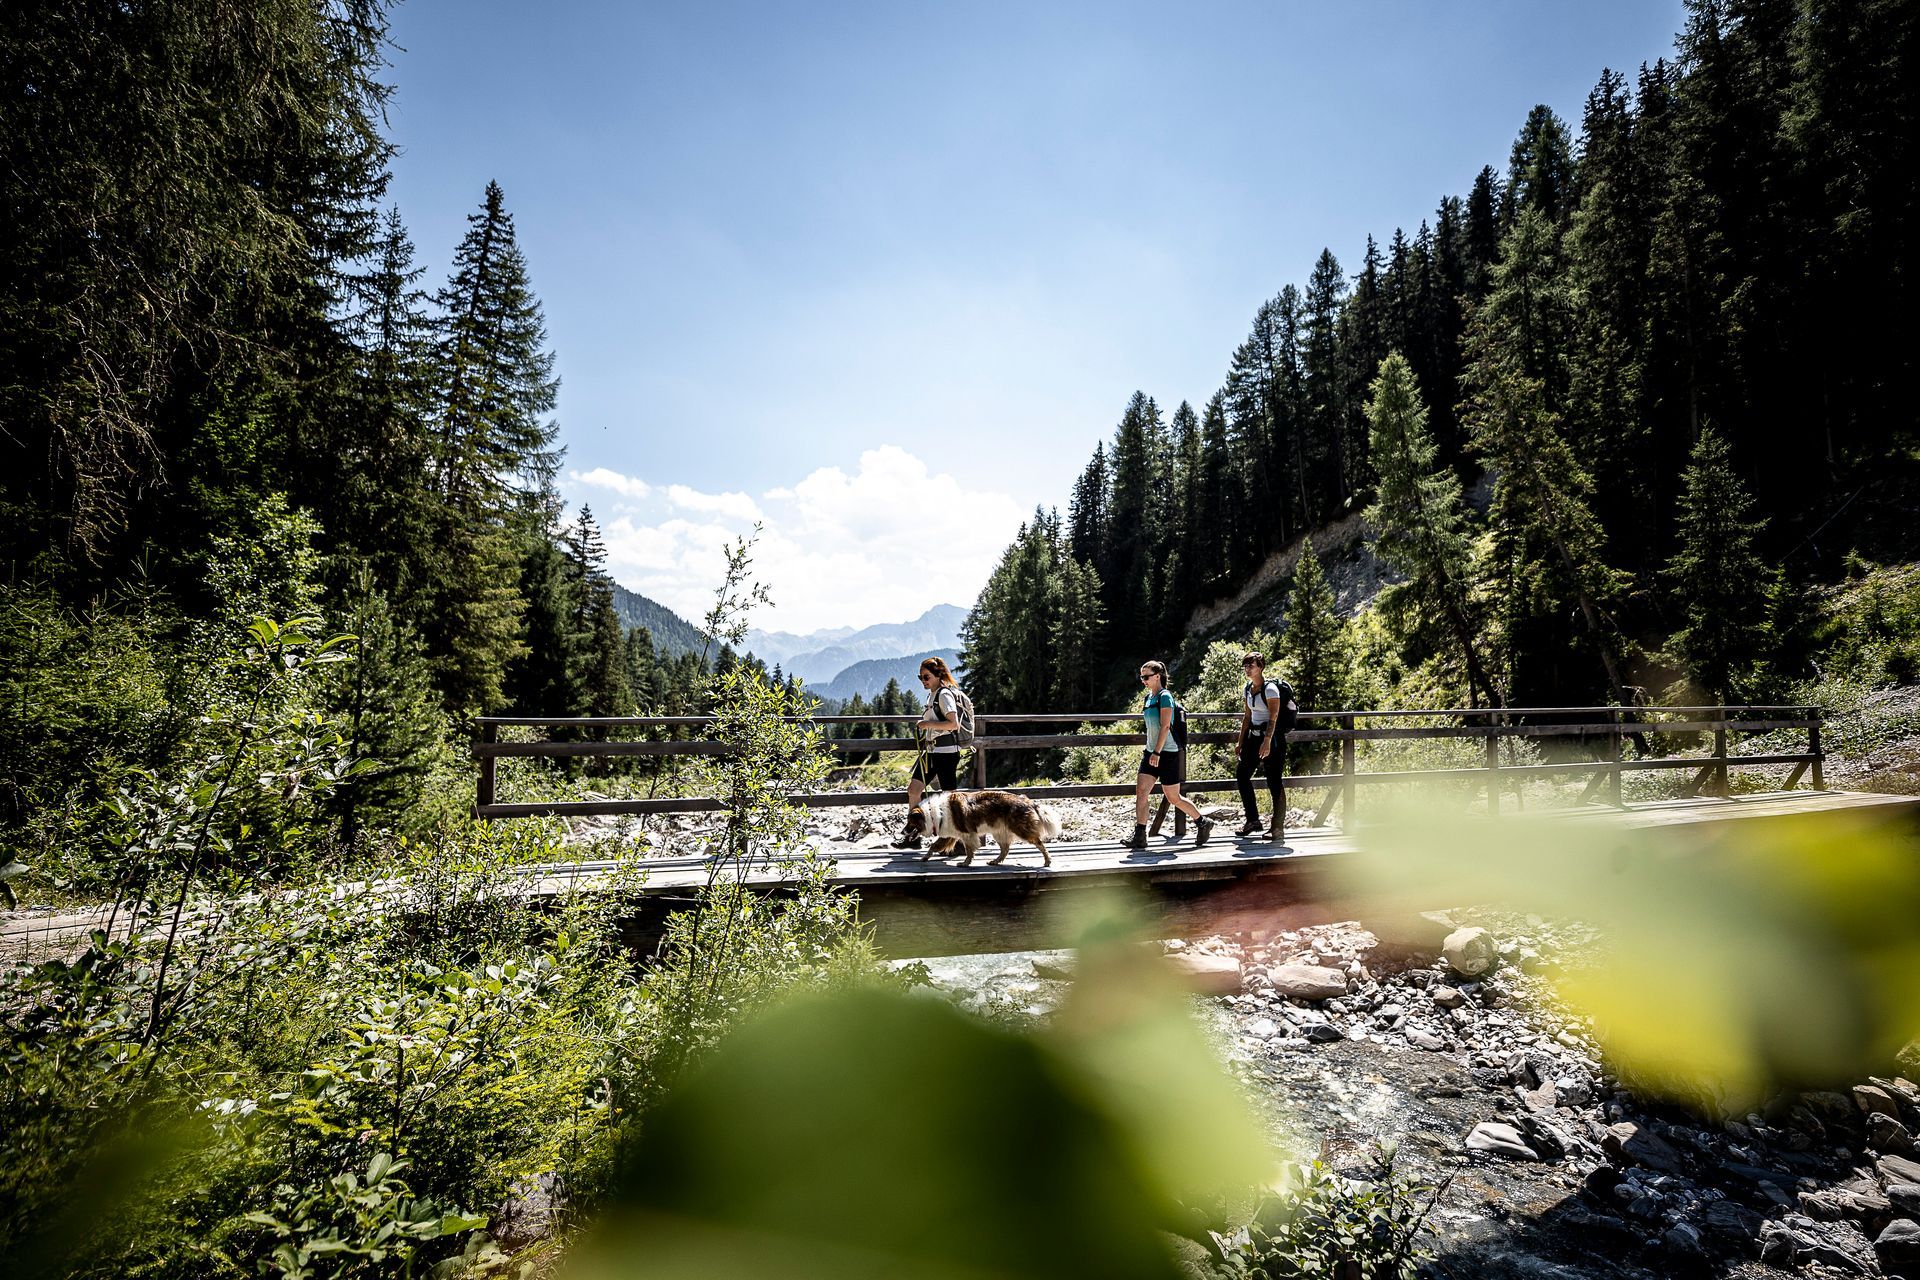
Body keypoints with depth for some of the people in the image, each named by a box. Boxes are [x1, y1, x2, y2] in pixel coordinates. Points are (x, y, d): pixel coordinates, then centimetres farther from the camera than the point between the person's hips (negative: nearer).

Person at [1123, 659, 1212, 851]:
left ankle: (1203, 824, 22)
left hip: (1168, 753, -8)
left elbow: (1165, 727, -19)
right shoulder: (1148, 697, 12)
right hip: (1151, 752, 8)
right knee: (1140, 791, -4)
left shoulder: (1164, 697, -12)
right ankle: (1139, 837, -3)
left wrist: (1157, 752, -23)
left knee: (1173, 798, 1)